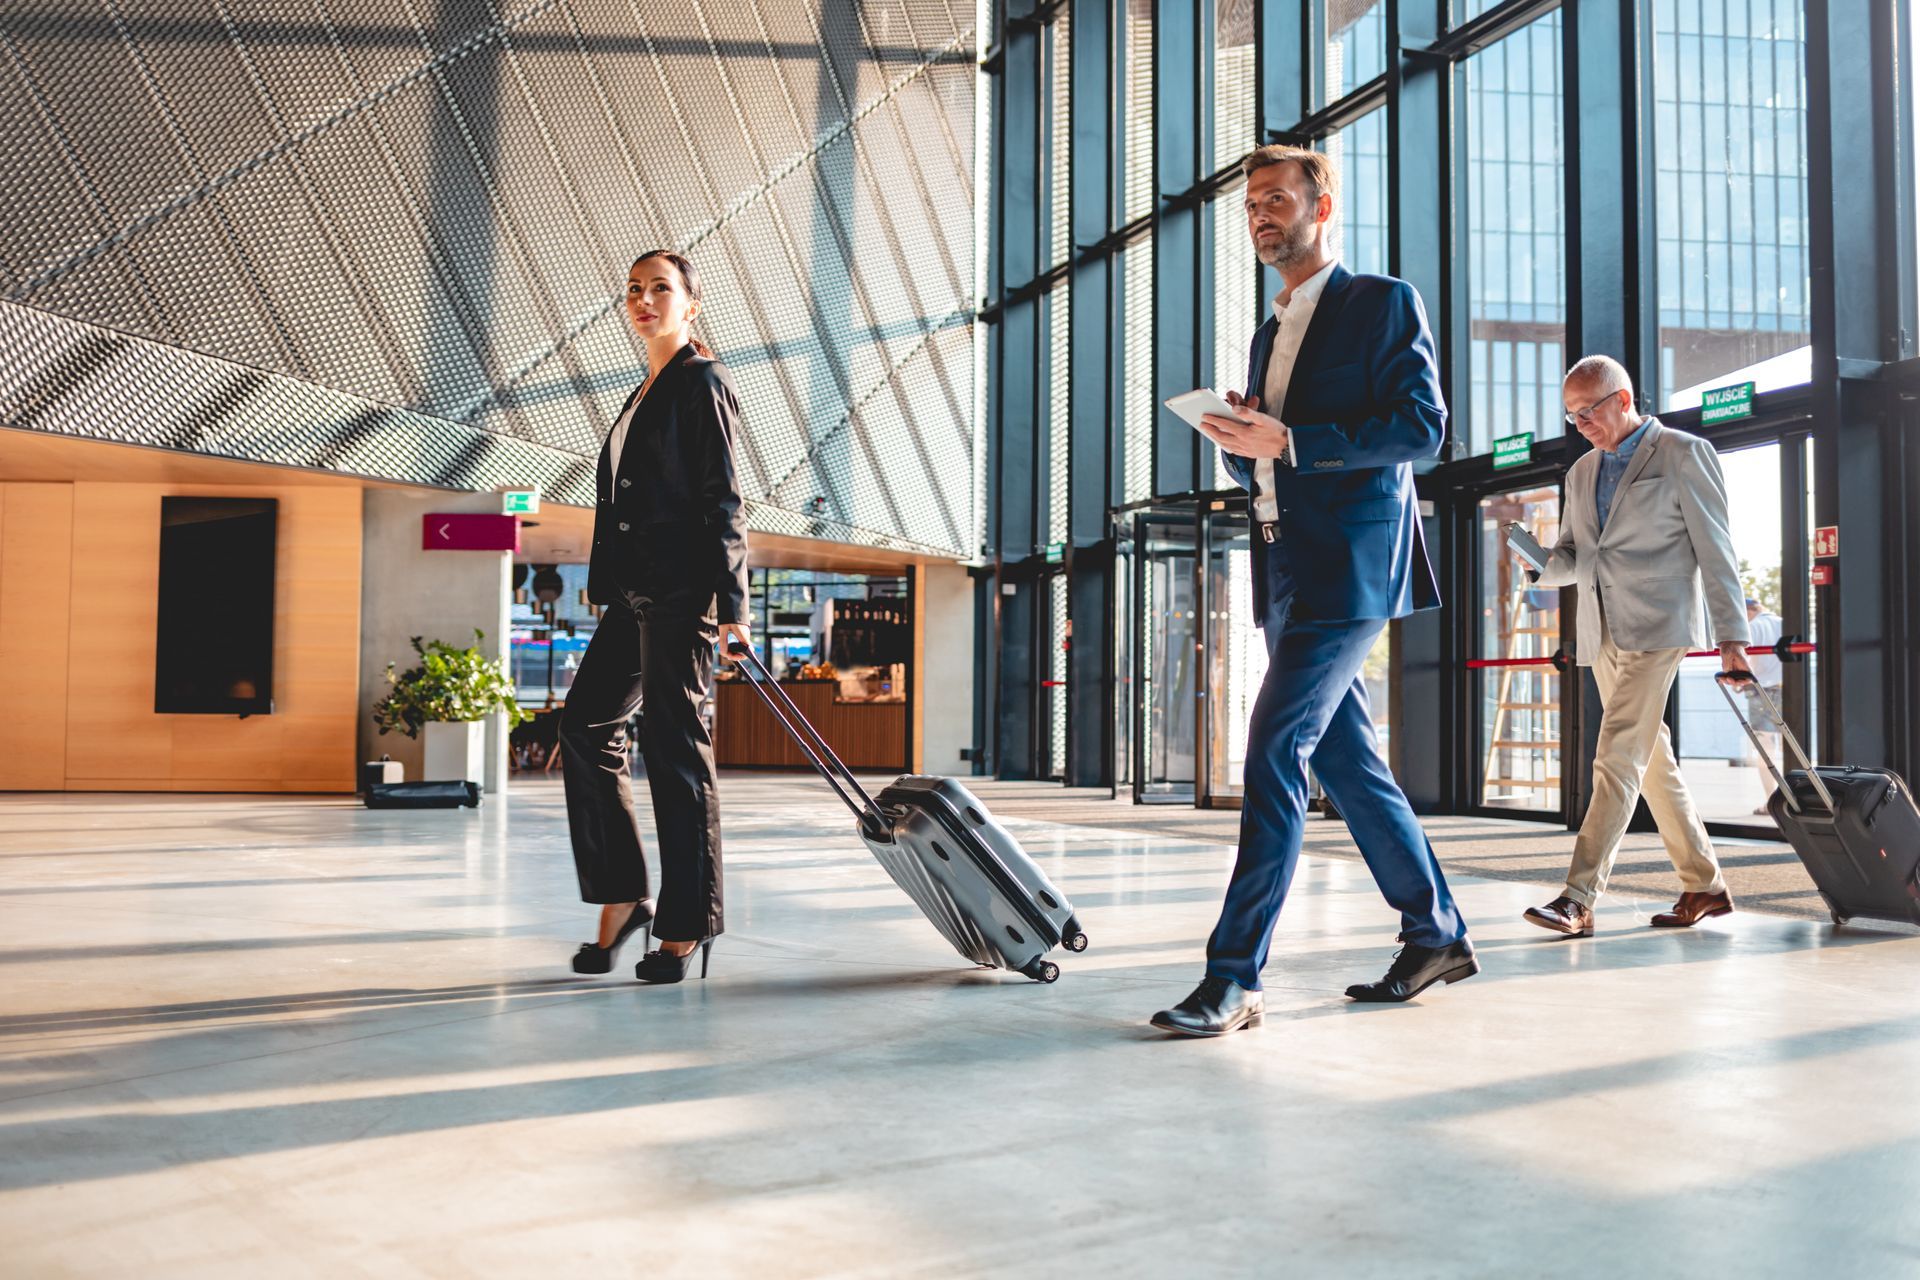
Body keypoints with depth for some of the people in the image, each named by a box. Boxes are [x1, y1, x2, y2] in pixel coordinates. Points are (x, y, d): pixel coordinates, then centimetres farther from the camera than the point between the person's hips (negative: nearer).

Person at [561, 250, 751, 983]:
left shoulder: (701, 381, -4)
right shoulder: (646, 393, 21)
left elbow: (721, 498, -11)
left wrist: (730, 604, -17)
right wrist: (608, 590, 20)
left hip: (681, 591, -9)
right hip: (637, 594, 9)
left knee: (675, 748, -6)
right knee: (587, 725, 4)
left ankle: (686, 923, 3)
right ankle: (622, 898, 10)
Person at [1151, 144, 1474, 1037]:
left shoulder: (1383, 303, -1)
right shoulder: (1271, 332, 23)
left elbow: (1422, 426, -13)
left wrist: (1288, 442, -19)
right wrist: (1237, 442, 0)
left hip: (1348, 564, -9)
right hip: (1287, 571, 9)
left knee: (1274, 752, -15)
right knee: (1344, 759, 11)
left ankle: (1234, 975, -13)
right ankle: (1436, 934, 24)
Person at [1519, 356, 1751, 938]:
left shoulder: (1683, 453, 0)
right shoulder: (1582, 472, 19)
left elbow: (1714, 547, -3)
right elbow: (1572, 557, 20)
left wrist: (1731, 633, -8)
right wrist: (1542, 562, -4)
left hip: (1655, 628, -7)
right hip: (1602, 632, 7)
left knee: (1617, 761, -15)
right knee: (1652, 763, 11)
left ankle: (1578, 898, -19)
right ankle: (1704, 884, 22)